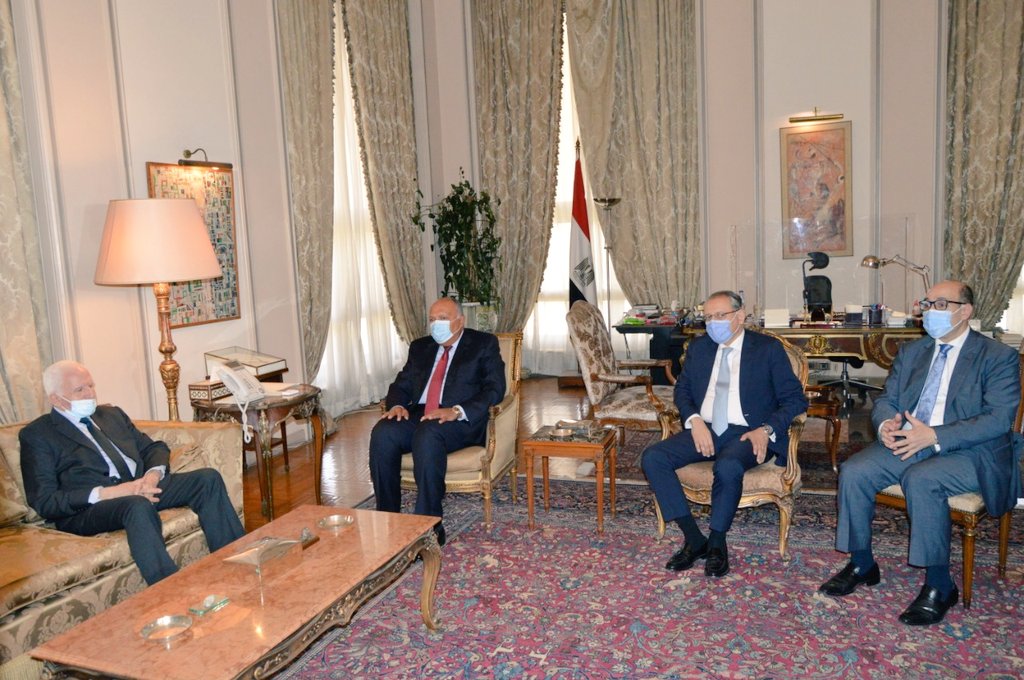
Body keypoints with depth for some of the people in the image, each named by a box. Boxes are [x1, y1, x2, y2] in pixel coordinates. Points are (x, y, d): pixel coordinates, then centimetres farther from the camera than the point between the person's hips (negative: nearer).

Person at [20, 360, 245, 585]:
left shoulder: (112, 414, 25)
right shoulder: (36, 435, 6)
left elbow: (154, 448, 21)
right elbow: (44, 501, -4)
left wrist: (153, 474, -4)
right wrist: (105, 494, -17)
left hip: (144, 488, 6)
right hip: (87, 508, -6)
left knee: (208, 478, -17)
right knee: (138, 506, -39)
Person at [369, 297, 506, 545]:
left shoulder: (484, 344, 7)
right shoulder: (420, 347, 23)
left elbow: (495, 389, -5)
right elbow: (401, 384, 20)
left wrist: (457, 411, -20)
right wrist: (396, 404, -5)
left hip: (461, 421, -5)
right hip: (418, 415, 5)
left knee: (428, 435, -37)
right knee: (383, 434, -26)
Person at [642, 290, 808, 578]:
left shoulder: (768, 348, 2)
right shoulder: (699, 347, 14)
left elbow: (795, 399, 0)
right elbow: (682, 390, 15)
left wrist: (767, 430, -17)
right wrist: (694, 420, -7)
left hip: (747, 433, -4)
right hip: (704, 430, 5)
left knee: (728, 466, -38)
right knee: (652, 457, -20)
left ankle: (717, 543, -14)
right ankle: (694, 539, -13)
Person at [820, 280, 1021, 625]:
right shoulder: (910, 352, 16)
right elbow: (886, 400, 13)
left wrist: (934, 436, -24)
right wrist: (886, 424, -12)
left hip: (968, 452, -5)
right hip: (906, 442, 5)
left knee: (921, 478, -35)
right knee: (853, 472, -19)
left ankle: (939, 586, -19)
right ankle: (861, 565, -1)